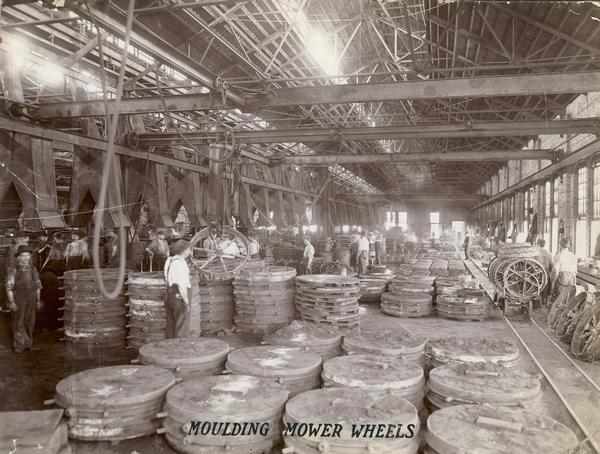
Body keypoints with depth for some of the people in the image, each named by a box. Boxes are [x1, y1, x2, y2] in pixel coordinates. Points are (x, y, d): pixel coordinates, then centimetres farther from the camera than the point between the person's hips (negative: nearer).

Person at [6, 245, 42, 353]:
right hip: (18, 301, -4)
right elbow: (9, 287, -11)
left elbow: (37, 285, 10)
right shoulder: (13, 270, -9)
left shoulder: (32, 269, 5)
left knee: (30, 323, 9)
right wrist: (11, 302, -18)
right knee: (19, 323, 1)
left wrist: (38, 300, 8)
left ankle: (27, 343, 21)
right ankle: (18, 346, 9)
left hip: (31, 301, 4)